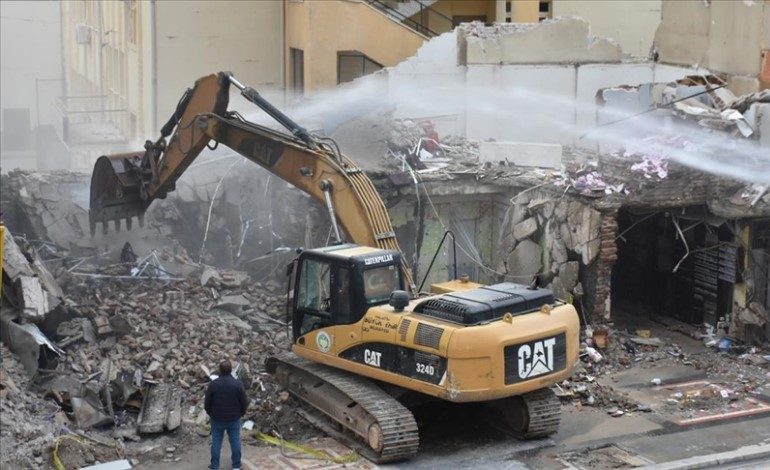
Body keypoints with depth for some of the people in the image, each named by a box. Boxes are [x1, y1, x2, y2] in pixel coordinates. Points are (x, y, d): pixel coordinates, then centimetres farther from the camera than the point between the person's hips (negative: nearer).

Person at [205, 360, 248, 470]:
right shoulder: (237, 384, -15)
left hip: (217, 419, 0)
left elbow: (207, 403, -5)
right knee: (235, 441, 13)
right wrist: (241, 413, 11)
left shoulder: (213, 384, -13)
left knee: (216, 442, 11)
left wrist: (211, 413, 14)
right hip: (234, 419, 0)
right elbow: (244, 402, -8)